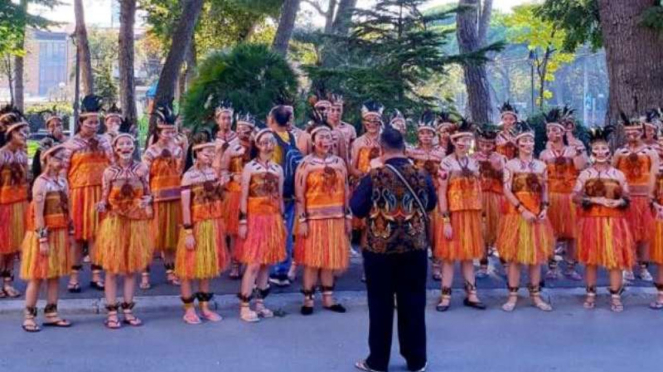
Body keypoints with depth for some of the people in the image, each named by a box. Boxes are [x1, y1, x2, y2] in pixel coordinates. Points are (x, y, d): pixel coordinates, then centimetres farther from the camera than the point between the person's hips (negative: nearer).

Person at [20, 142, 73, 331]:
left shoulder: (63, 181, 7)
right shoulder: (41, 182, -14)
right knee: (37, 276, 0)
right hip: (44, 235, -7)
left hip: (60, 234, 7)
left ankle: (51, 313, 18)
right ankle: (29, 316, 8)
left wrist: (69, 234, 11)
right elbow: (37, 215, -17)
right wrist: (42, 240, -19)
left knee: (54, 275, 10)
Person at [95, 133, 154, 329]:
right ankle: (112, 313, 10)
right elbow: (105, 200, -1)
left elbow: (147, 195, 6)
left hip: (136, 223, 2)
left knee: (132, 268, 9)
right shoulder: (109, 172, -4)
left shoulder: (142, 169, -1)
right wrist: (101, 205, -23)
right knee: (112, 268, 2)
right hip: (114, 223, -2)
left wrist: (147, 201, -16)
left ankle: (128, 311, 20)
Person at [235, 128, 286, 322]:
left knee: (267, 263, 8)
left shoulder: (278, 169, 10)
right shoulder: (250, 167, -5)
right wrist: (243, 221, -12)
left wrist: (282, 220, 12)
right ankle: (244, 306, -1)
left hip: (273, 219, 5)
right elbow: (243, 197, -8)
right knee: (254, 263, -8)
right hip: (255, 219, -5)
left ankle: (260, 303, 18)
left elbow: (280, 197, 14)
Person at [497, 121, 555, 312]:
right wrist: (522, 210, -16)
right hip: (516, 213, -3)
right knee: (514, 255, 0)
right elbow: (507, 191, -9)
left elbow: (545, 191, 11)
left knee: (537, 255, 7)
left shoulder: (541, 165, 9)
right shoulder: (511, 165, -2)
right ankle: (513, 296, 6)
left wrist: (544, 209, -6)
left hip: (537, 214, 3)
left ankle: (535, 295, 15)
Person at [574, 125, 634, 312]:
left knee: (615, 258, -1)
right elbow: (576, 197, -6)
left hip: (614, 221, 1)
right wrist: (596, 200, -16)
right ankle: (591, 294, 15)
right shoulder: (585, 174, 2)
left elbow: (627, 199, 6)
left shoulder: (618, 174, 6)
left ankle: (615, 296, 7)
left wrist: (618, 202, -16)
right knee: (591, 259, 4)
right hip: (591, 221, 0)